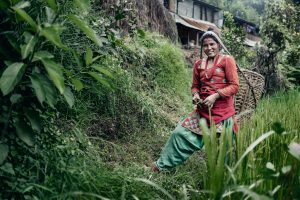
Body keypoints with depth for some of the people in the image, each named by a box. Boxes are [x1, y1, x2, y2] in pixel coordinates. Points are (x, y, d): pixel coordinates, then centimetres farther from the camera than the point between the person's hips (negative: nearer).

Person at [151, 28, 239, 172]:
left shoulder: (227, 60, -3)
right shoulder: (199, 64, 11)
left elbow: (234, 86, -8)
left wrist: (215, 95, -18)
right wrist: (195, 95, -2)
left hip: (222, 111, -4)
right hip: (202, 110, 5)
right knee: (180, 133, 4)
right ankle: (162, 165, 18)